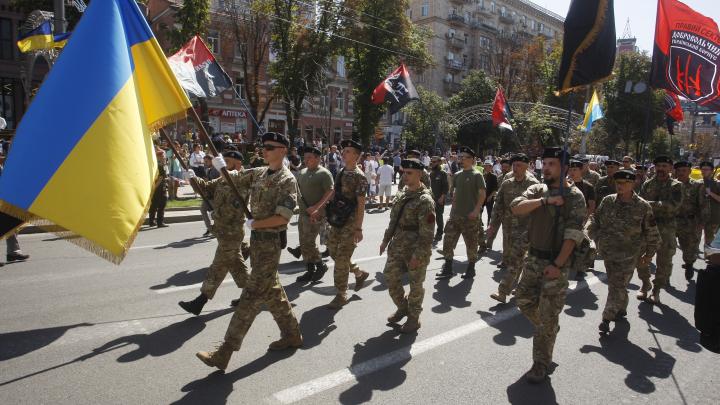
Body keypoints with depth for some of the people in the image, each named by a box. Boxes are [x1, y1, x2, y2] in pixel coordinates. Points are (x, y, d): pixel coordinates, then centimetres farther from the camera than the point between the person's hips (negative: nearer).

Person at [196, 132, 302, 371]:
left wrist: (254, 223, -13)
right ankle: (292, 335, 31)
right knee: (271, 290, 16)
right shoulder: (258, 173, 9)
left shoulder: (287, 180, -13)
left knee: (251, 296, -6)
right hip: (257, 239, 8)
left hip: (271, 242, -8)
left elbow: (282, 217, -21)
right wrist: (221, 168, 0)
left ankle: (224, 353, -3)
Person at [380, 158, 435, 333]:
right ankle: (402, 308, 36)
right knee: (390, 276, 15)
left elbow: (426, 232, -20)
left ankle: (413, 318, 25)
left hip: (416, 250, -8)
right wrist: (386, 240, 15)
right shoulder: (402, 194, 7)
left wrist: (418, 255, -21)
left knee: (415, 284, 7)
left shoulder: (425, 200, -18)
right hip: (397, 247, 8)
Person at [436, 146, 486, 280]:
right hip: (455, 216, 6)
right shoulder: (457, 175, 11)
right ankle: (447, 269, 11)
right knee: (448, 242, 3)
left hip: (470, 217, -6)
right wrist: (453, 207, 13)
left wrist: (476, 210, -19)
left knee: (471, 244, 6)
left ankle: (471, 269, 20)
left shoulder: (477, 175, -6)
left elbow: (482, 194, -11)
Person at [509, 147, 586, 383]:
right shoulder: (537, 190, 5)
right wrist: (545, 200, -23)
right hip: (533, 258, 5)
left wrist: (557, 265, -20)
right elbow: (516, 208, -13)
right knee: (524, 301, 14)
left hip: (556, 262, -5)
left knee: (548, 317, 1)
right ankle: (549, 329, 43)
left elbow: (573, 235, -16)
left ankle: (541, 365, 15)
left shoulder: (574, 197, -9)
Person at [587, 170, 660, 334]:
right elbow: (594, 220, 11)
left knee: (618, 286, -4)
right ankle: (621, 310, 35)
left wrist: (650, 253, 6)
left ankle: (607, 318, 4)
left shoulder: (643, 207, -7)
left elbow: (652, 233, 2)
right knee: (615, 284, 14)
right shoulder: (607, 201, -1)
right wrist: (598, 239, 2)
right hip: (608, 252, 3)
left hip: (628, 255, -3)